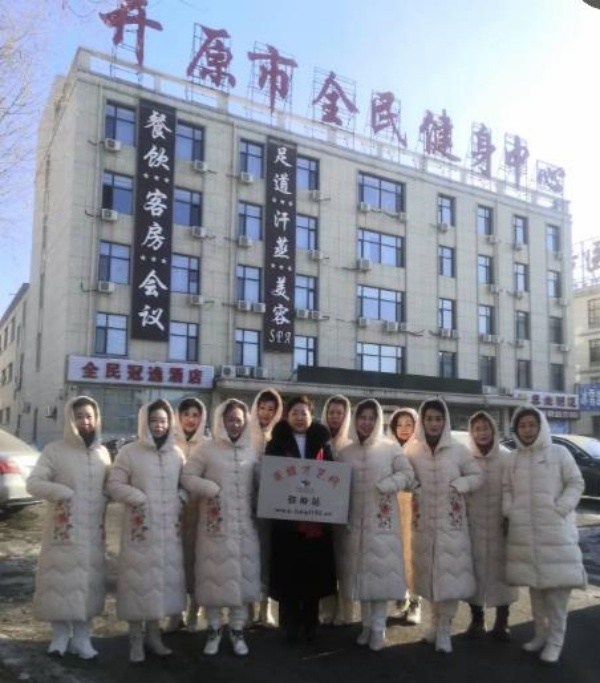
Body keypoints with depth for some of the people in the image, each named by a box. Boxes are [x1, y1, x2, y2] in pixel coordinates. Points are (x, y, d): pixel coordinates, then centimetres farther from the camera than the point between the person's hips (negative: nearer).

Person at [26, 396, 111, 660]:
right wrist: (66, 494, -19)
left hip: (92, 531, 3)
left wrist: (102, 505, -4)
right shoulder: (55, 450, -4)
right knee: (59, 579, 0)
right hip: (63, 529, -3)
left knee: (88, 581, 7)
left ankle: (81, 637, 19)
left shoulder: (102, 453, 8)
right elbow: (33, 483, -10)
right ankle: (60, 633, 18)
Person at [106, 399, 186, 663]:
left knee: (164, 578, 10)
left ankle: (153, 635, 26)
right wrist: (137, 497, -17)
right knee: (139, 579, -2)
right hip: (140, 528, -4)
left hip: (169, 529, 4)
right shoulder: (129, 452, -4)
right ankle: (136, 640, 13)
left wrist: (181, 499, -1)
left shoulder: (176, 453, 8)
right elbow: (114, 485, -5)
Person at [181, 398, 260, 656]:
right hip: (216, 525, -2)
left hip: (245, 526, 3)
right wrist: (211, 489, -15)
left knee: (243, 575, 7)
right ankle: (214, 629, 19)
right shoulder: (207, 449, -1)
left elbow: (258, 485, 13)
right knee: (214, 576, 3)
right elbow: (187, 476, -4)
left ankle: (237, 630, 21)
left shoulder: (252, 451, 8)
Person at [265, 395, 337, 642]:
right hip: (286, 518, -1)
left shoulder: (322, 444, 8)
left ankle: (310, 624, 18)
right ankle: (289, 624, 14)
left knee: (314, 571, 6)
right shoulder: (276, 444, 3)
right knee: (289, 572, 2)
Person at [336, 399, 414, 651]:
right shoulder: (345, 453, 7)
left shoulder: (391, 448, 0)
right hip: (355, 522, 3)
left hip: (382, 521, -3)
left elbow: (408, 475, -3)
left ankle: (378, 628, 9)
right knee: (360, 572, 9)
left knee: (381, 570, -3)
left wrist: (383, 486, -16)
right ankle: (366, 625, 22)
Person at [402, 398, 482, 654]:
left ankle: (444, 629, 8)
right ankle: (436, 621, 29)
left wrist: (458, 485, -11)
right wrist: (413, 488, -12)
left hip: (451, 521, -1)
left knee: (450, 573, -3)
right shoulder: (411, 450, 0)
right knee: (429, 573, 11)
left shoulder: (458, 450, -2)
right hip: (423, 522, 1)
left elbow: (477, 476, 4)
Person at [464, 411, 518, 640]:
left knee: (500, 569, 6)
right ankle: (477, 619, 22)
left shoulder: (507, 459, 0)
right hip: (473, 526, 0)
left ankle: (501, 622, 21)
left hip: (500, 526, 0)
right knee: (475, 569, 6)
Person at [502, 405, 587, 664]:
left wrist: (559, 509, -12)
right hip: (523, 531, 4)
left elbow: (576, 483, -2)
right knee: (534, 583, 11)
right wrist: (509, 511, 0)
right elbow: (507, 488, 15)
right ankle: (540, 633, 24)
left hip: (555, 530, -3)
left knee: (556, 584, -6)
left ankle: (555, 639, 5)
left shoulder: (559, 452, -1)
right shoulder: (513, 458, 9)